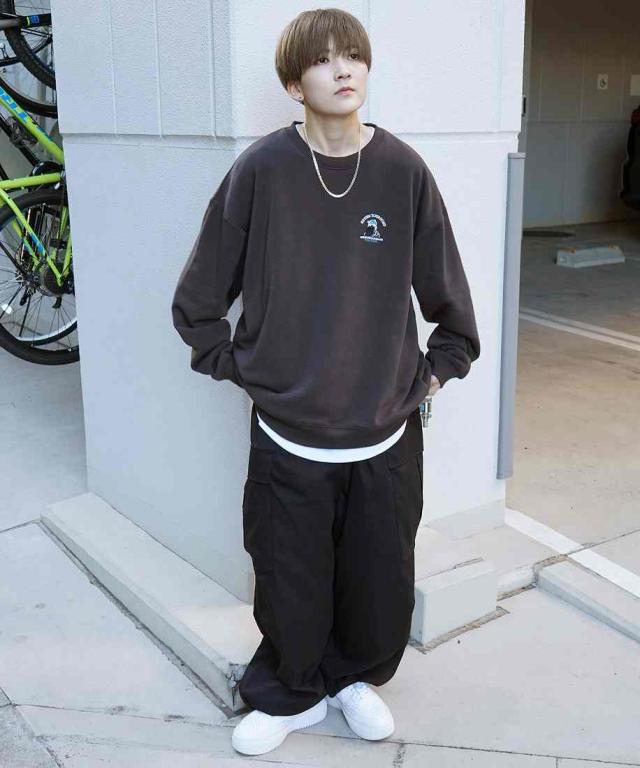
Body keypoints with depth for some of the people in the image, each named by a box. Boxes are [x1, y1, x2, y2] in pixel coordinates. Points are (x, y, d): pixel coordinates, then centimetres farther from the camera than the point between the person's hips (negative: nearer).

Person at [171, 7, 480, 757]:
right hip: (287, 432, -1)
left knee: (381, 581, 13)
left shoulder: (403, 170, -4)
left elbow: (447, 291, 7)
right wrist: (234, 362, 2)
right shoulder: (261, 170, -8)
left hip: (385, 434, 2)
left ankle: (355, 676, 41)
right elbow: (198, 297, 2)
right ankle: (289, 694, 37)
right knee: (290, 583, 10)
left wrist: (437, 367, 9)